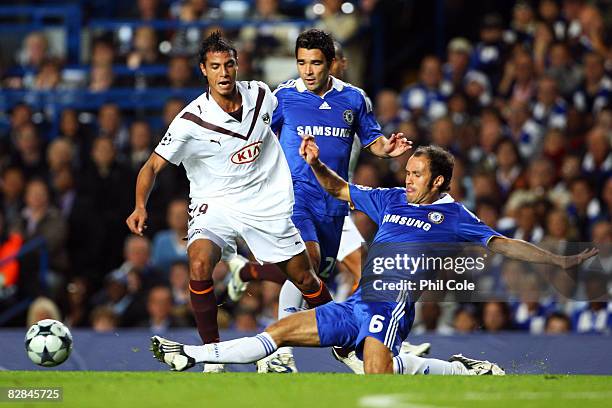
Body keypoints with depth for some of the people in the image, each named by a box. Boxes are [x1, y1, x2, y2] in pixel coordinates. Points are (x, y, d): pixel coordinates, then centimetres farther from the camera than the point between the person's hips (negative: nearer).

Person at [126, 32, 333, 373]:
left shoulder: (261, 95, -5)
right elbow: (154, 165, -18)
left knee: (305, 279, 7)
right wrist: (141, 206, -33)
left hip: (268, 202, 3)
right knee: (200, 265, -30)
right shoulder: (192, 120, -17)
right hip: (215, 204, -3)